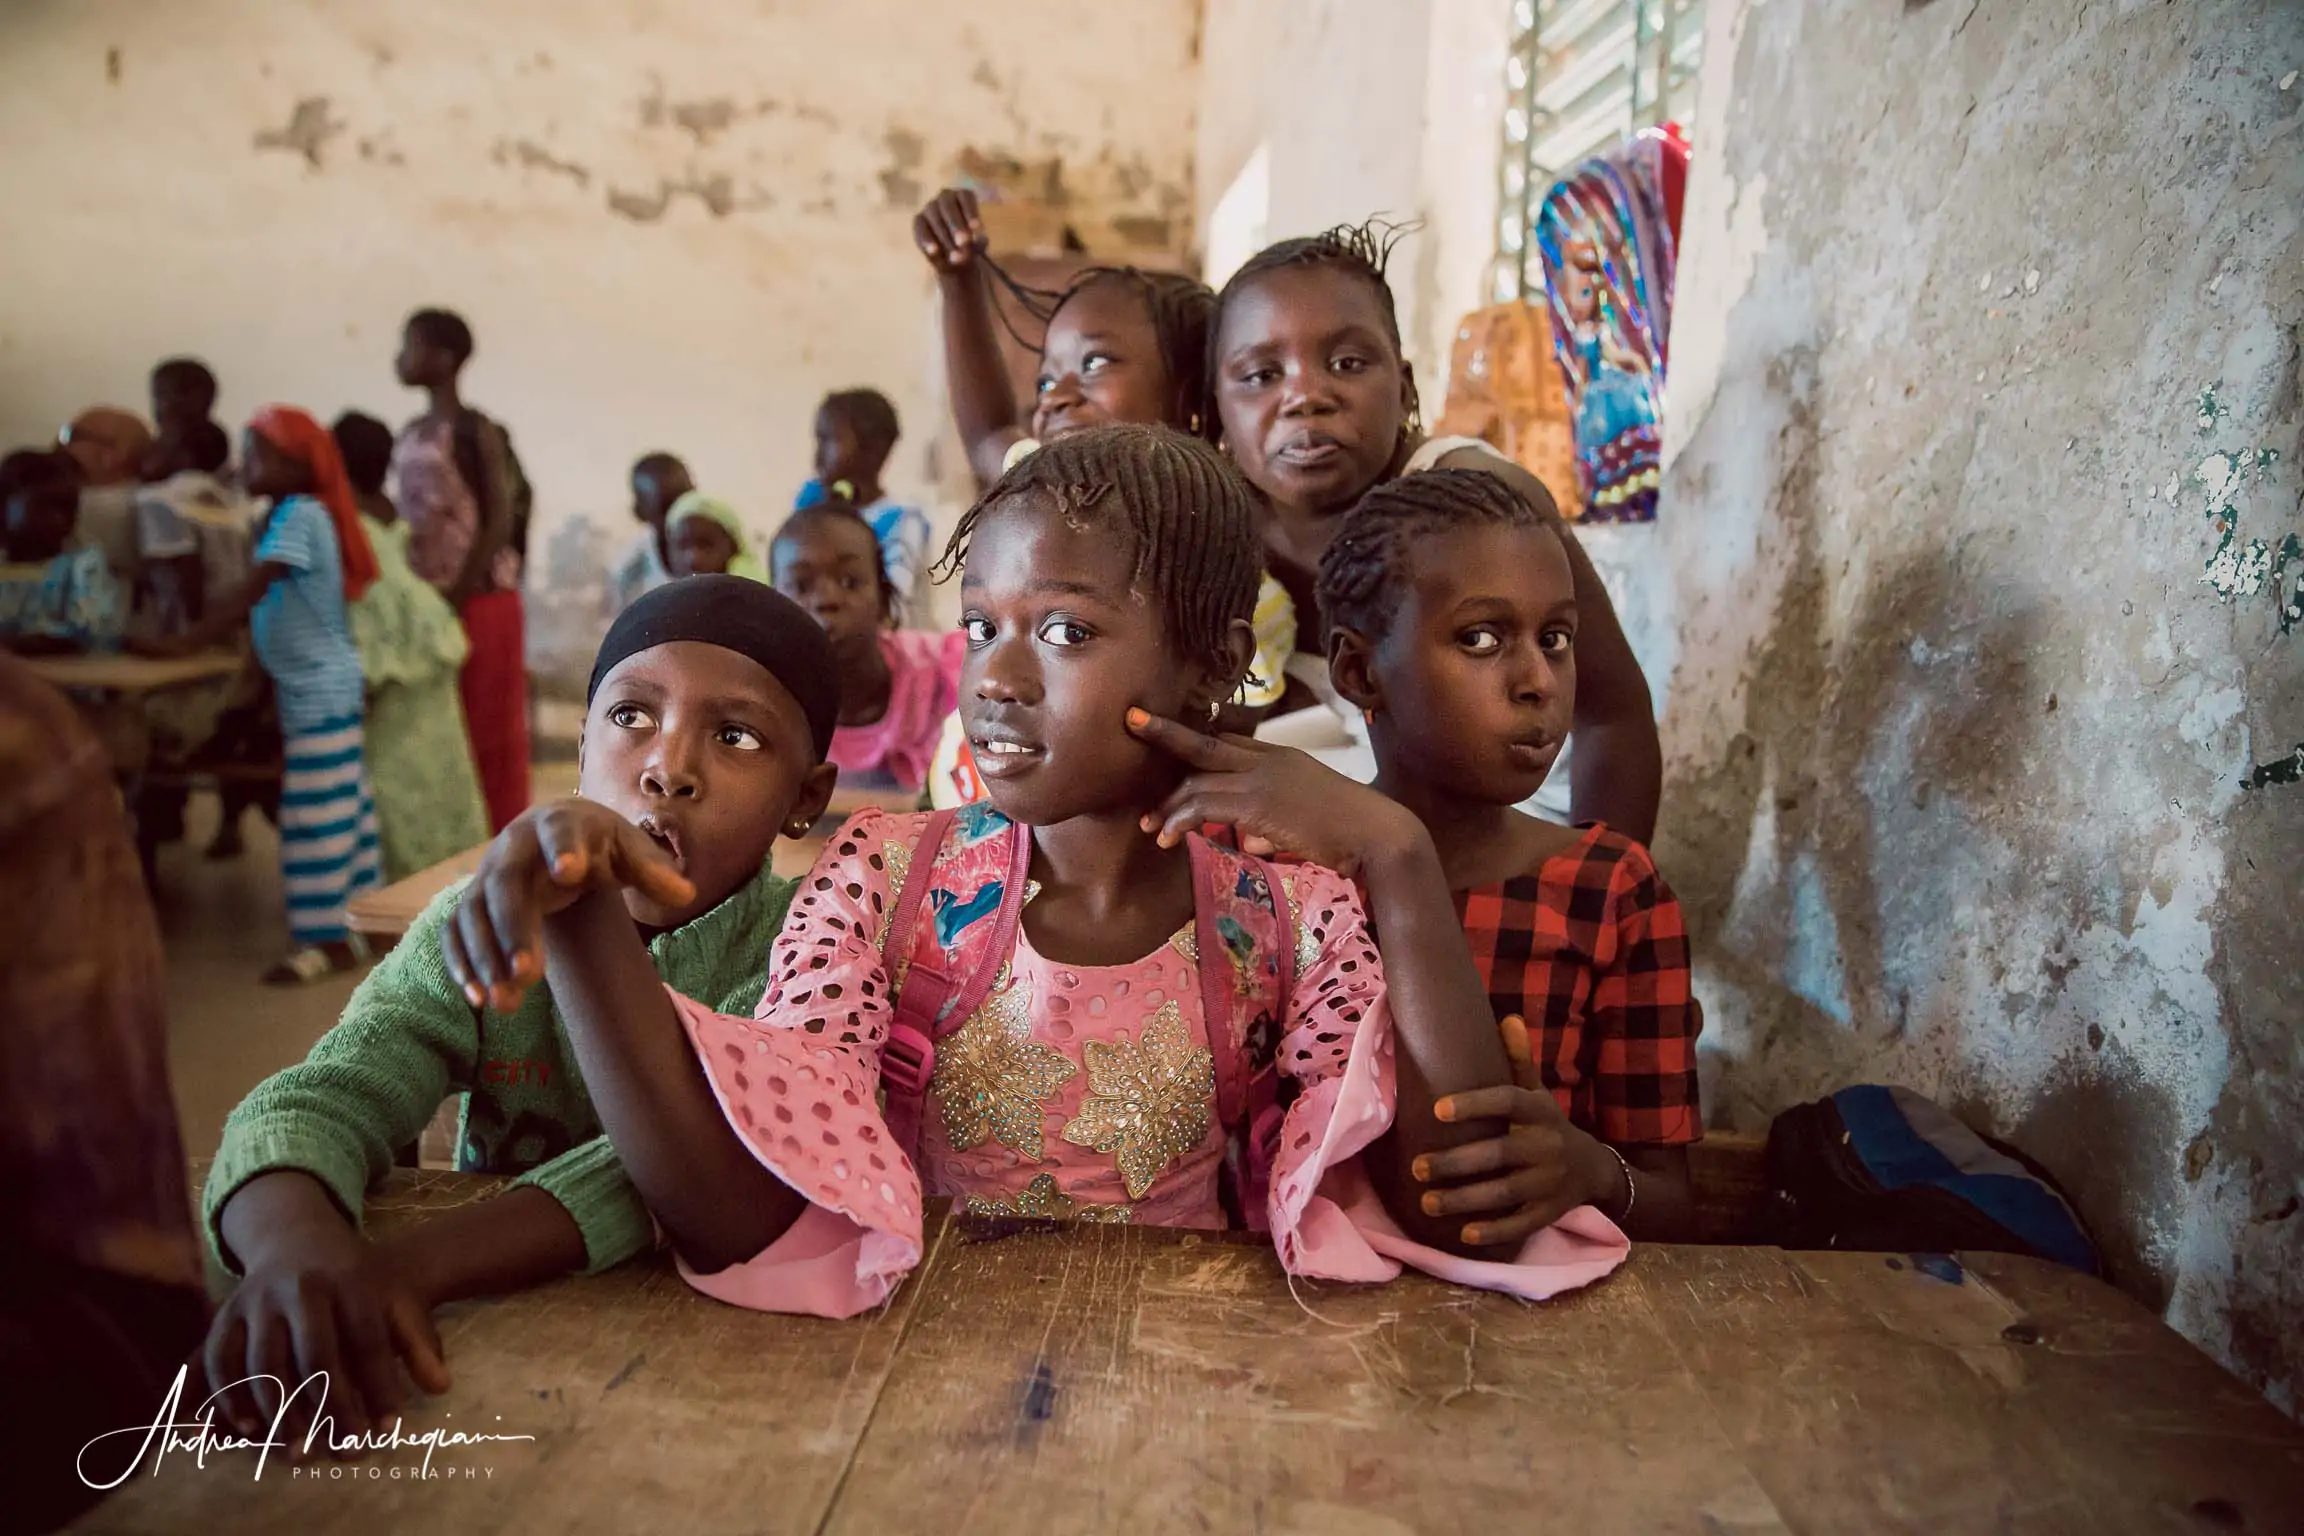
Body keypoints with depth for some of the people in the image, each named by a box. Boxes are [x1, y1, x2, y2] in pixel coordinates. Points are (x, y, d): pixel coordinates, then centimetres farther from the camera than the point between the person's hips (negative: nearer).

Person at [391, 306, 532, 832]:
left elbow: (501, 521, -15)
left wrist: (456, 598, -18)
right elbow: (406, 519, 14)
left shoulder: (478, 432, -10)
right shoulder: (411, 435, 11)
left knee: (487, 729, 2)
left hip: (478, 600, -7)